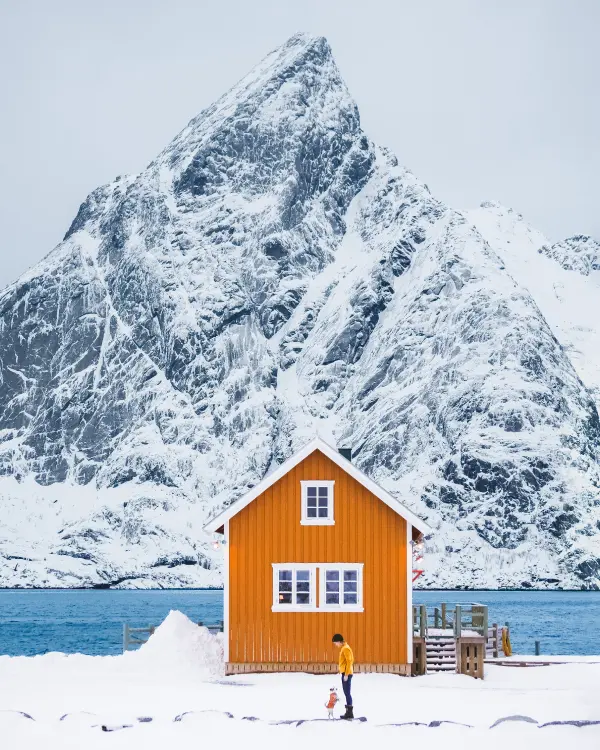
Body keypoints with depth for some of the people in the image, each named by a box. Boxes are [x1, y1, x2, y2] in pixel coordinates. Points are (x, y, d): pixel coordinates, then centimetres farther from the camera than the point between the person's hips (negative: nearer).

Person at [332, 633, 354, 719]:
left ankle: (350, 712, -8)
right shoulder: (343, 648, 16)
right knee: (347, 693, 12)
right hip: (345, 673, 10)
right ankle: (349, 712, 15)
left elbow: (349, 661, -20)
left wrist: (346, 674, -21)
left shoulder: (345, 649, -14)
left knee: (347, 693, -9)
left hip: (346, 674, -10)